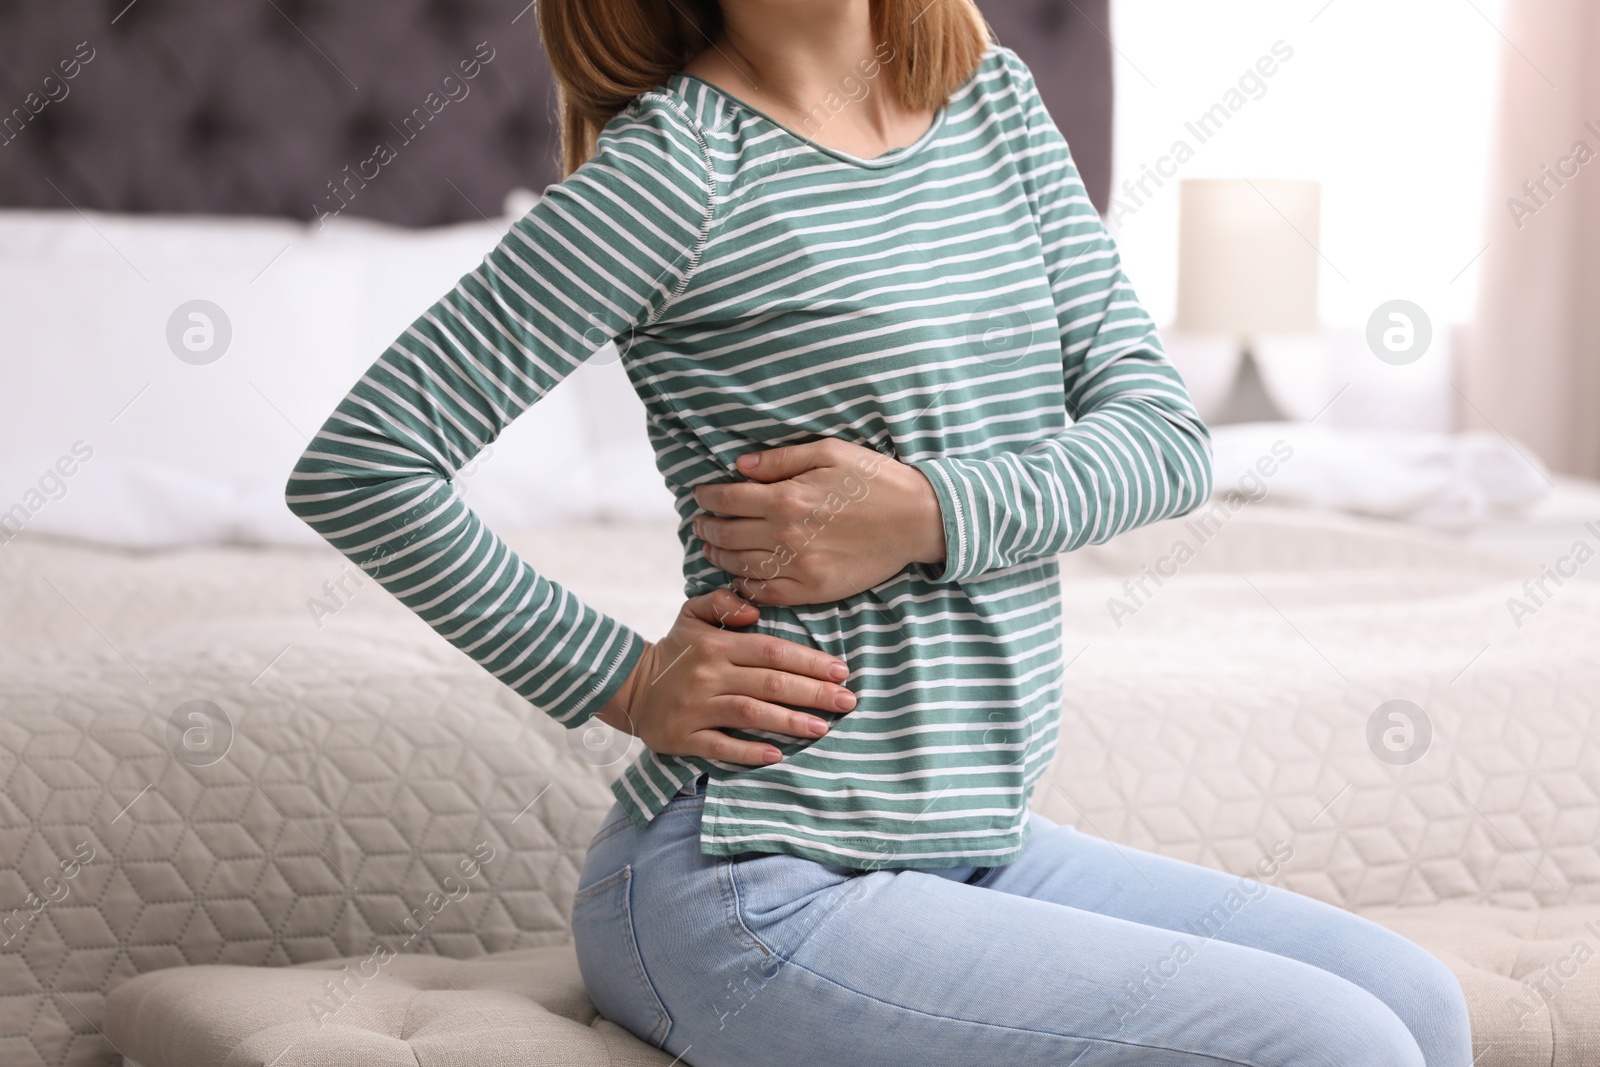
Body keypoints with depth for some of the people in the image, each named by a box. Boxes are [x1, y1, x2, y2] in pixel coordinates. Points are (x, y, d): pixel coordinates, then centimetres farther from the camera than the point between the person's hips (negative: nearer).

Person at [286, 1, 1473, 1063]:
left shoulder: (993, 96, 9)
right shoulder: (681, 164, -12)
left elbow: (1165, 435, 3)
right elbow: (357, 462, -13)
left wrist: (930, 512, -15)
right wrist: (624, 682, -9)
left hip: (977, 841, 7)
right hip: (757, 888, -7)